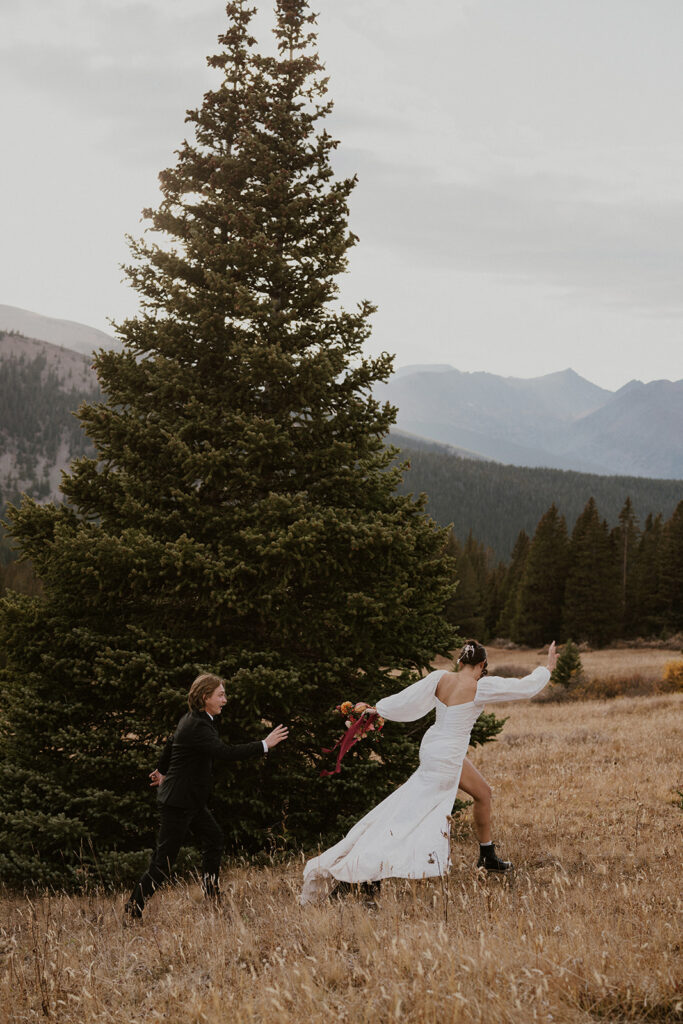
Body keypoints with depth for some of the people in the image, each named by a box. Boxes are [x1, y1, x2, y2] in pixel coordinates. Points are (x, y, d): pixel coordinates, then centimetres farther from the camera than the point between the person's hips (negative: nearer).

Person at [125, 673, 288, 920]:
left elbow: (171, 743, 22)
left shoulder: (192, 719, 6)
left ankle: (211, 892, 27)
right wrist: (264, 745, -31)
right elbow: (225, 753, -35)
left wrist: (162, 770, 39)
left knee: (213, 837, 15)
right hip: (177, 802, -10)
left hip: (191, 800, 10)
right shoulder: (197, 727, -25)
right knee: (163, 862, -4)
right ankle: (132, 911, 3)